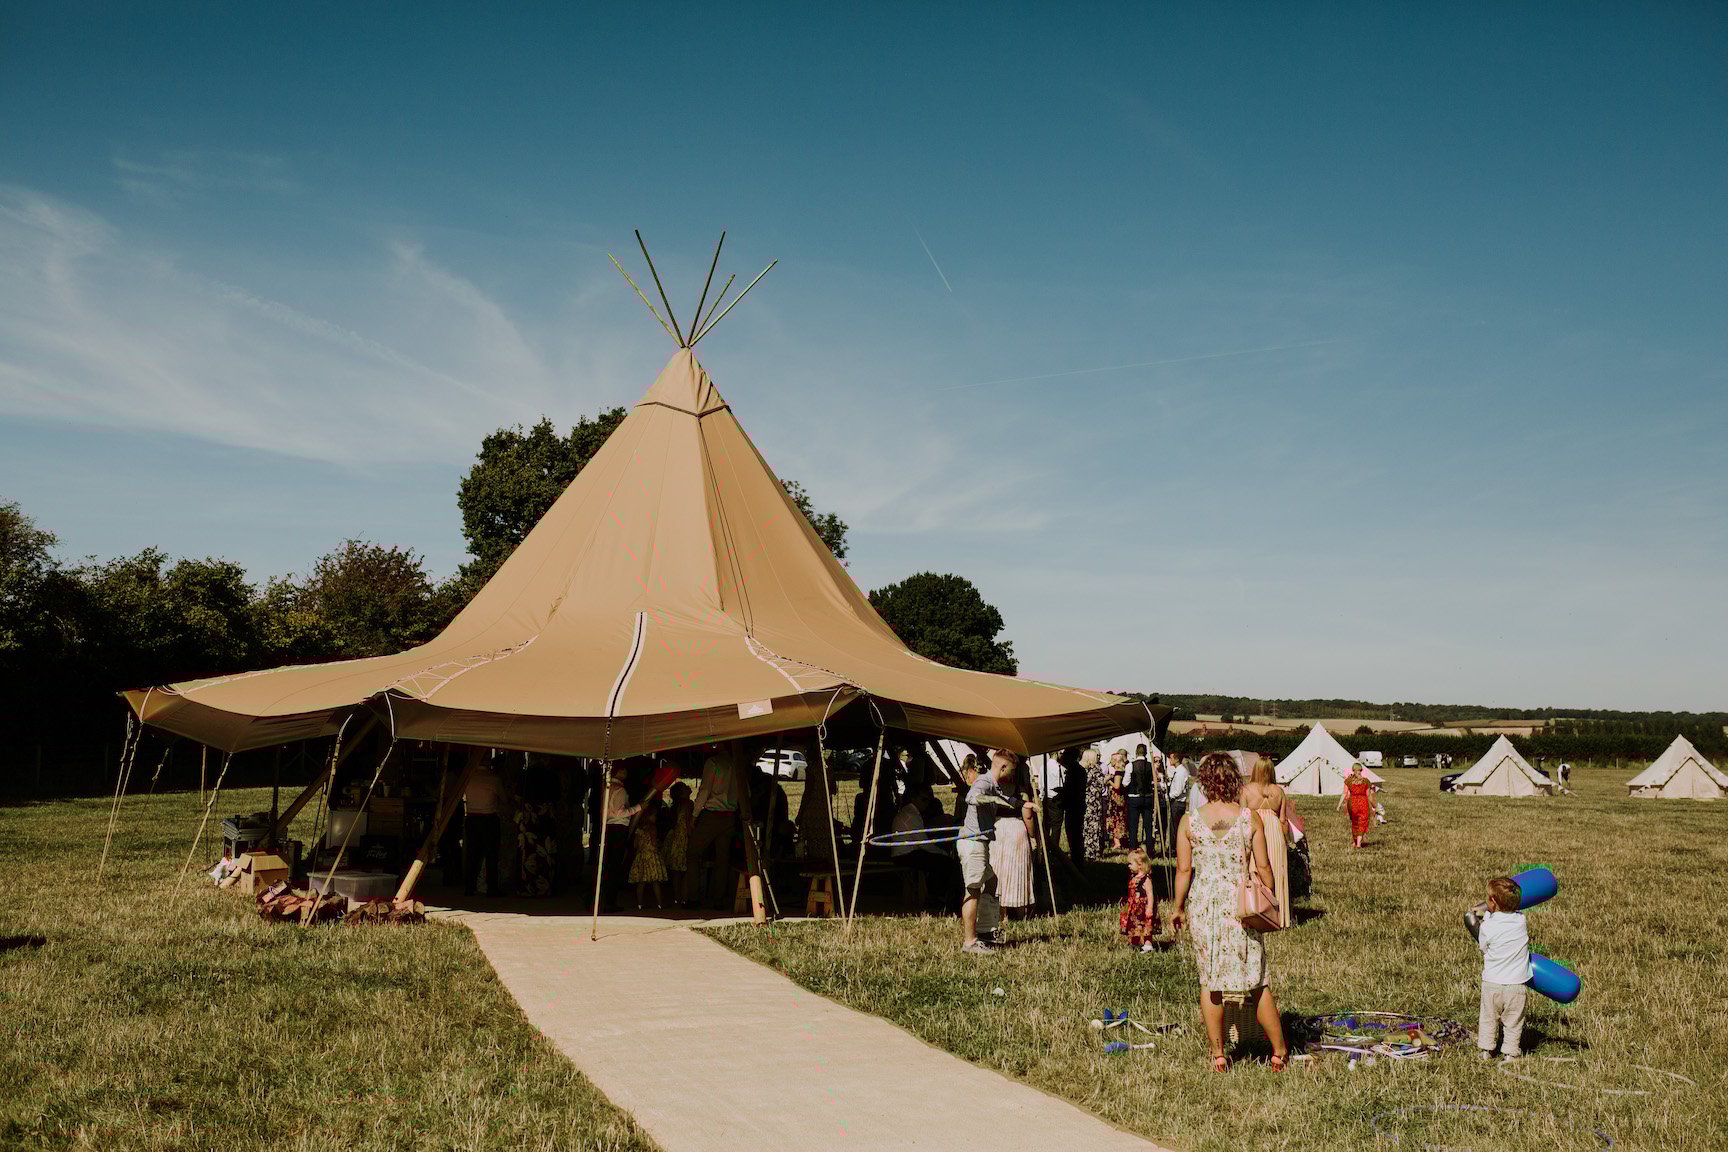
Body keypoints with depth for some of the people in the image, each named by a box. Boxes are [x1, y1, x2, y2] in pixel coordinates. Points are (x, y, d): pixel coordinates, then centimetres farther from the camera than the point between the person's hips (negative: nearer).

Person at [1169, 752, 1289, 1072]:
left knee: (1209, 982, 10)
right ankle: (1279, 1052, 18)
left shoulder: (1189, 822, -5)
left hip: (1204, 907, 0)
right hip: (1242, 906, 0)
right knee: (1257, 981, 11)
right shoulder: (1250, 819, -5)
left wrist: (1178, 907, 10)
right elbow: (1263, 867, -3)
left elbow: (1184, 869, -2)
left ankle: (1218, 1055, 15)